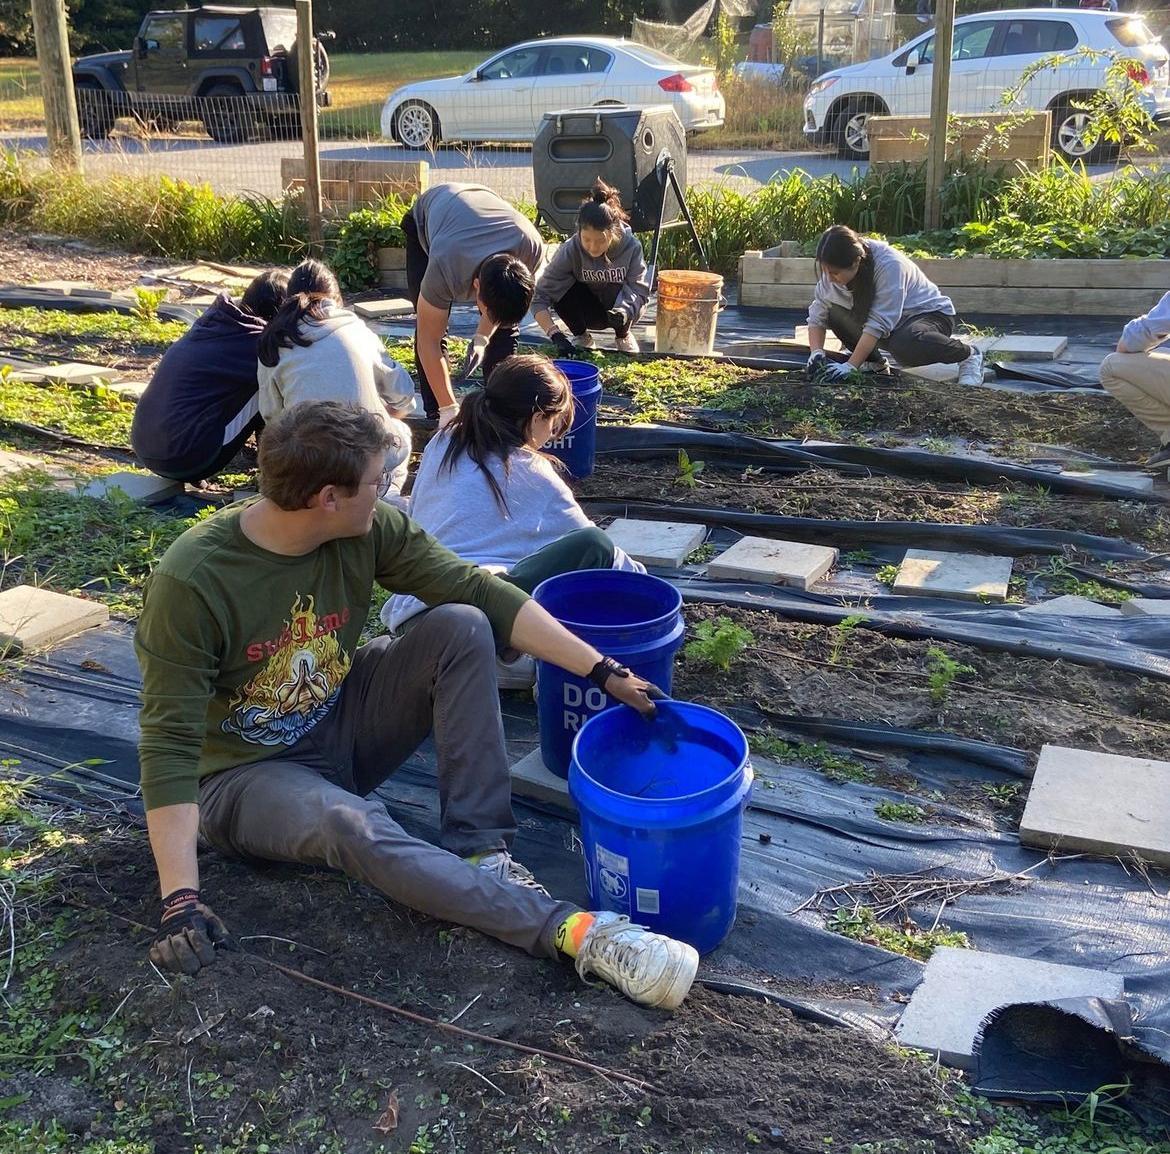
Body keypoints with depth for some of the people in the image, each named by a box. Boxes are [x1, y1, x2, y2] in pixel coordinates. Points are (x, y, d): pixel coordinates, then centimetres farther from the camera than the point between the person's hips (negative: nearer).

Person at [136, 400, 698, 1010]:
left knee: (461, 625, -18)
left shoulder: (370, 529, -13)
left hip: (341, 723, 5)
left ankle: (477, 851, -20)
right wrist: (180, 899, -30)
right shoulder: (190, 583, -27)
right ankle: (576, 930, -39)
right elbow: (168, 744, -25)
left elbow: (482, 592, -11)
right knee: (351, 824, -38)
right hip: (247, 773, -5)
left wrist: (604, 672, -16)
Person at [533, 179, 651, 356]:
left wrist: (624, 311, -49)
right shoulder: (569, 251, -27)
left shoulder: (631, 246, -25)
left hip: (621, 307, 0)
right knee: (561, 292, -30)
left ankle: (622, 335, -2)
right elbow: (539, 297, -29)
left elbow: (639, 288, -26)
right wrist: (556, 335, -43)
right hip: (588, 312, 0)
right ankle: (582, 336, -1)